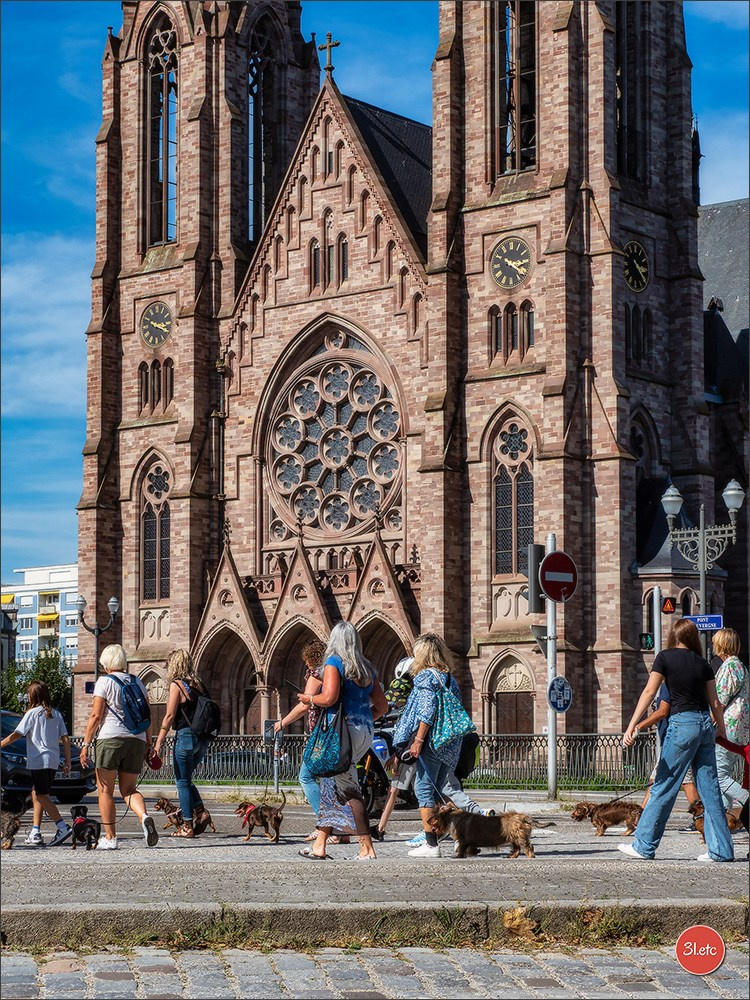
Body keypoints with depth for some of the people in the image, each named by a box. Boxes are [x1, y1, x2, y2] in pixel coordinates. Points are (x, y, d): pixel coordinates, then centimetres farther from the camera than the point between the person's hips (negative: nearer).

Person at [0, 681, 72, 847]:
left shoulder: (33, 713, -4)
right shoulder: (56, 714, 13)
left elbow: (16, 735, -8)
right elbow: (65, 739, 10)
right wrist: (67, 762, 13)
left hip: (39, 760, -7)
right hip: (53, 761, 7)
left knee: (42, 796, -7)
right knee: (36, 793, 13)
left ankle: (62, 827, -18)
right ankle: (35, 833, 10)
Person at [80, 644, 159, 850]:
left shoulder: (104, 682, 0)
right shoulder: (137, 682, 15)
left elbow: (96, 715, -6)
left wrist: (86, 744, -4)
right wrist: (148, 744, 18)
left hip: (110, 738, -5)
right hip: (137, 739, 5)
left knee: (105, 790, 4)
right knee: (129, 789, 11)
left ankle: (110, 838, 2)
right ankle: (144, 816, -19)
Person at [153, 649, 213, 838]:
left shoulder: (177, 684, -8)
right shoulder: (198, 684, 12)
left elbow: (170, 716, -11)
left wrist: (159, 741, -7)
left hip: (186, 735, -7)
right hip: (202, 738, 7)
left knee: (182, 782, 2)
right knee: (185, 780, 20)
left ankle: (187, 826, 2)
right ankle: (200, 811, 2)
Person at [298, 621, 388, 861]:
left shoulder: (334, 662, -4)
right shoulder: (366, 668, 15)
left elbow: (329, 698, -17)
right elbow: (382, 706, 16)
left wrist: (309, 698, 1)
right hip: (366, 733, 7)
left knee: (349, 790, -5)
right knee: (333, 785, 13)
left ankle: (367, 848, -9)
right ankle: (320, 846, 13)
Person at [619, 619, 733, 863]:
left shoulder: (666, 657, -2)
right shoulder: (702, 663, 10)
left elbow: (649, 692, -10)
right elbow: (715, 703, 12)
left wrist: (632, 726, -15)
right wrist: (721, 730, 27)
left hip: (682, 723, -5)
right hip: (705, 724, 5)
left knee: (664, 787, 0)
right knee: (710, 789, 8)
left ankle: (644, 846, 4)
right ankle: (720, 849, 8)